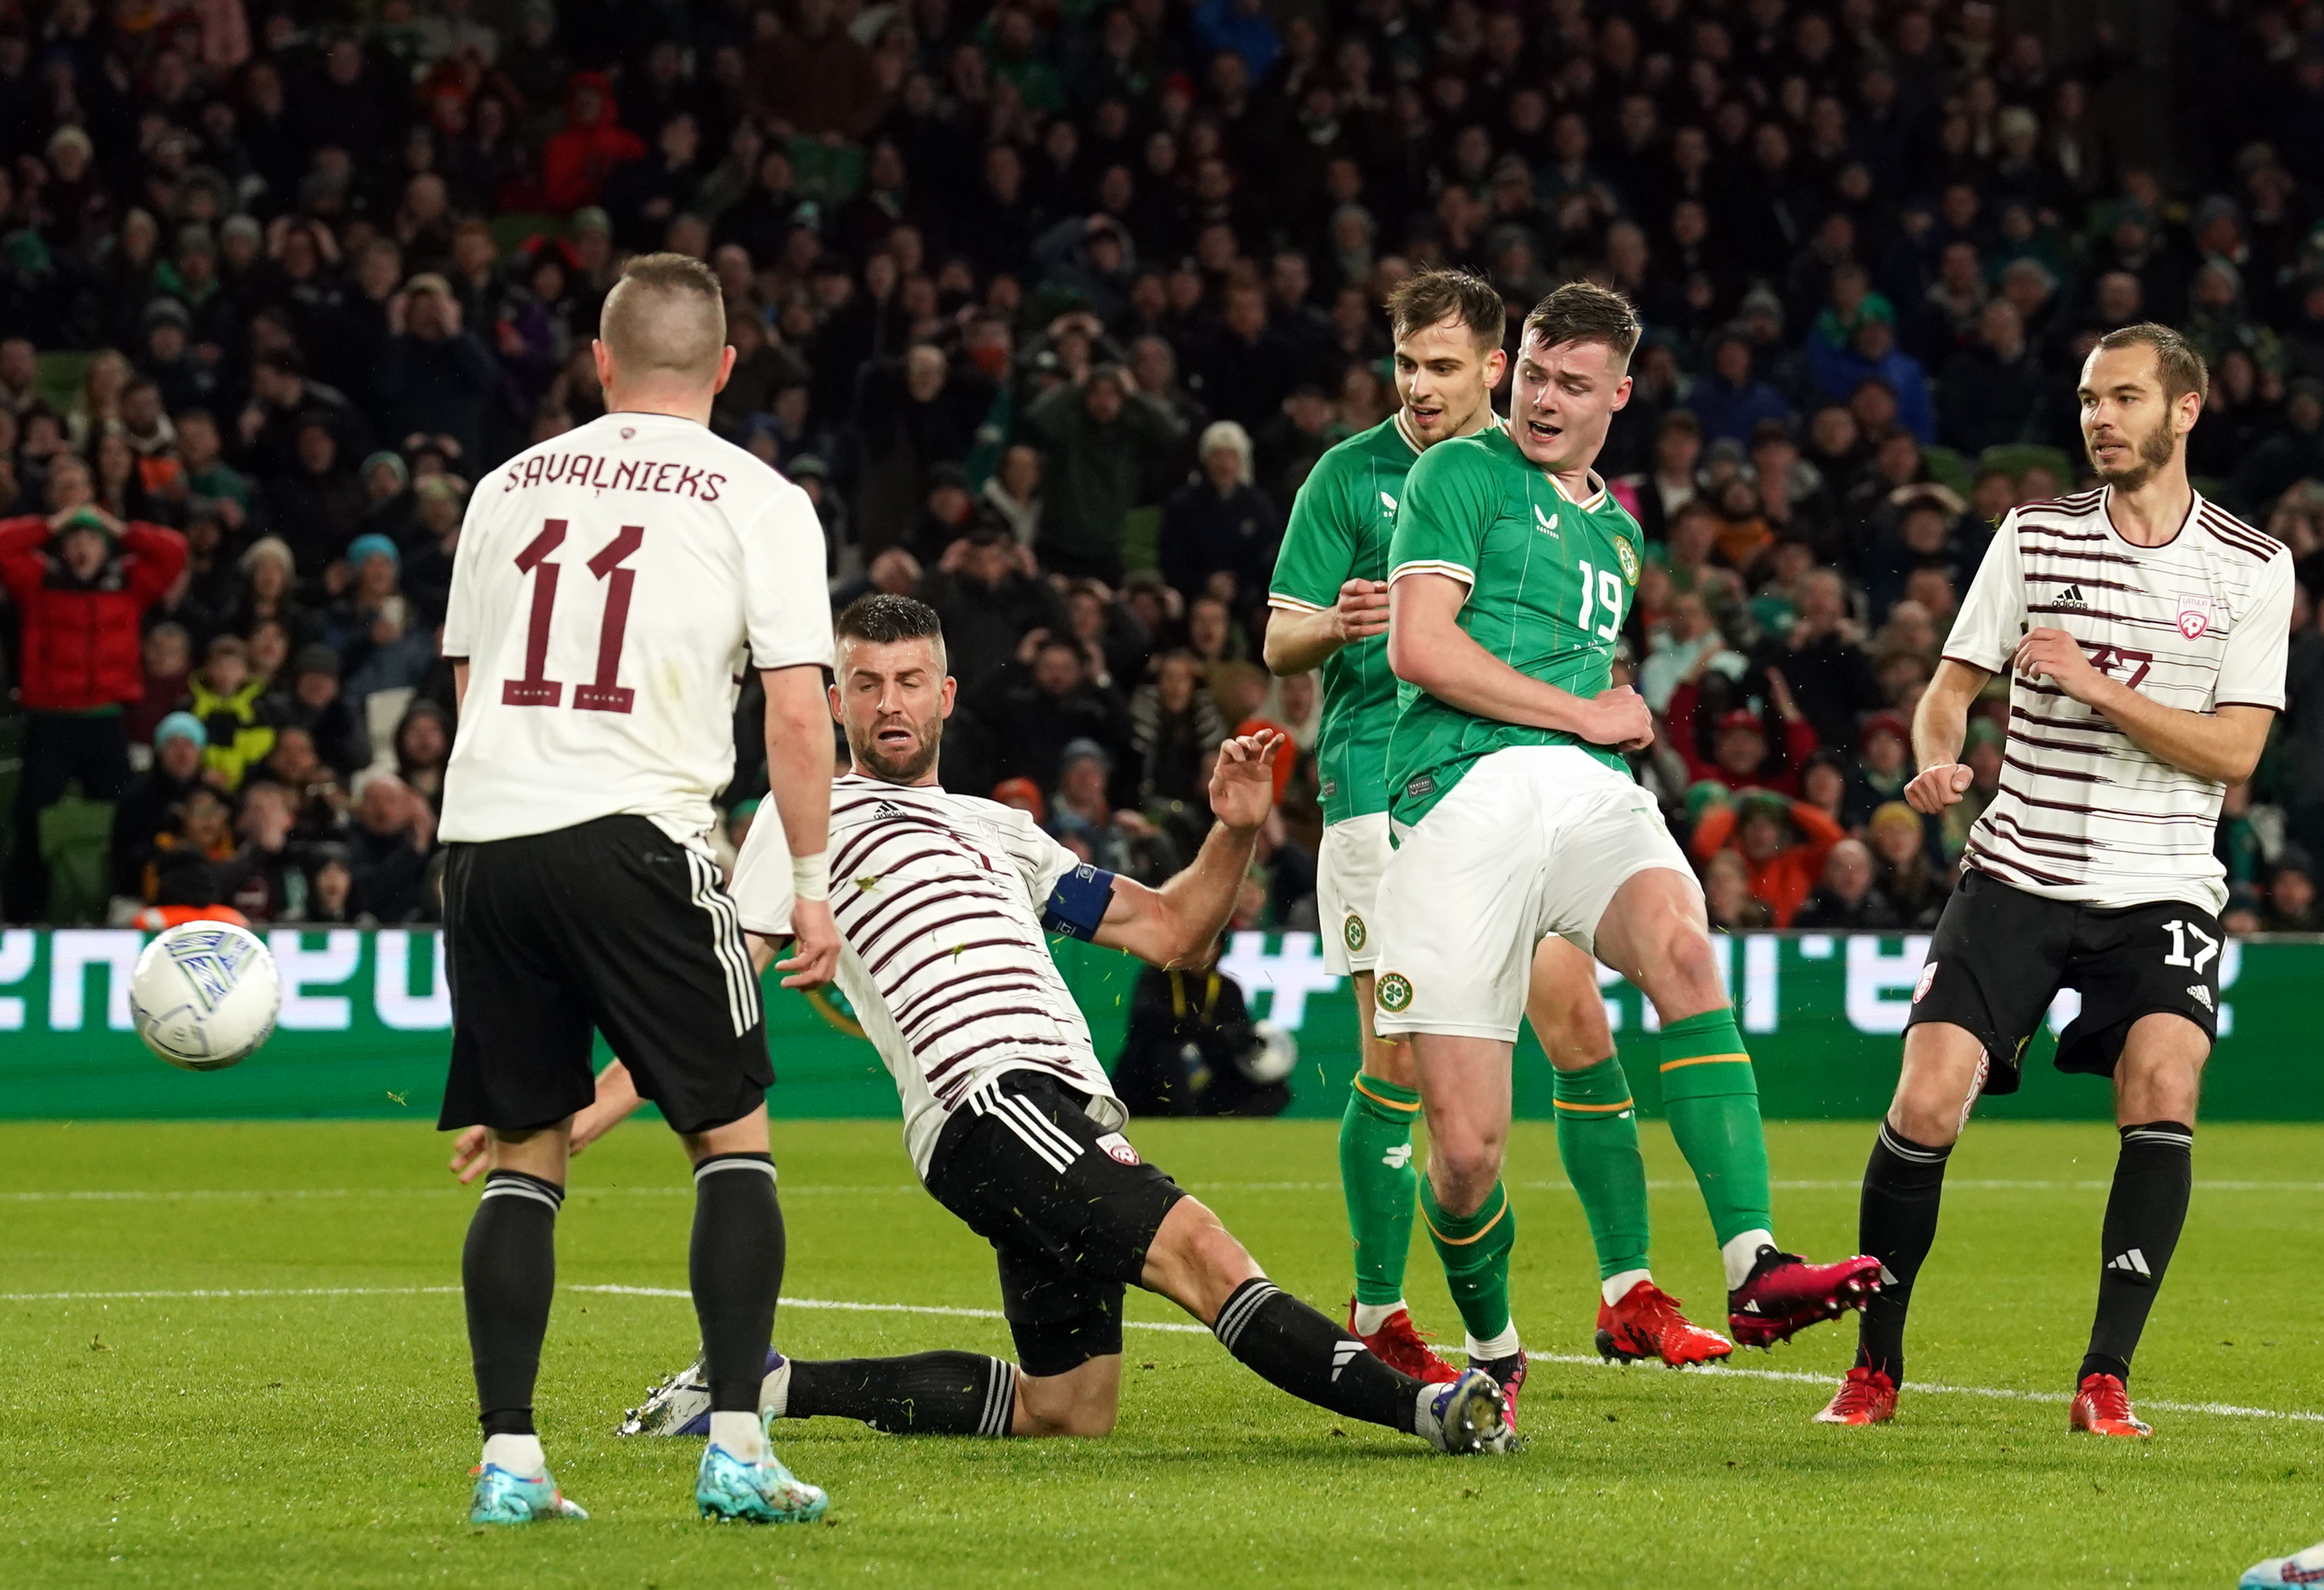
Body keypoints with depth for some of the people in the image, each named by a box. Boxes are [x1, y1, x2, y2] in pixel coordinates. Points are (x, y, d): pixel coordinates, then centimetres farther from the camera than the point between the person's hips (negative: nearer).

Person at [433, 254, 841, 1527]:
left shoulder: (510, 485, 17)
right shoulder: (757, 501, 4)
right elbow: (797, 714, -2)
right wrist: (812, 884, 5)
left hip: (483, 835, 4)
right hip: (634, 836, -4)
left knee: (523, 1157, 12)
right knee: (734, 1140, 7)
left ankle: (507, 1459, 5)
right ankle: (735, 1449, -3)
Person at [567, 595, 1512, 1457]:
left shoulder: (998, 831, 29)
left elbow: (1171, 933, 27)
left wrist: (1235, 832, 8)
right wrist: (582, 1115, -3)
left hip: (1071, 1112, 8)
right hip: (987, 1102, -8)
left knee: (1067, 1412, 9)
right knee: (1203, 1256, -26)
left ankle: (774, 1386, 16)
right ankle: (1419, 1403, -37)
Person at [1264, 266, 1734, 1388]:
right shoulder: (1350, 477, 3)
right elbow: (1279, 643, 2)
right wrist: (1338, 626, -20)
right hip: (1382, 785, -3)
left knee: (1579, 1027, -5)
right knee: (1397, 1060, -5)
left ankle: (1628, 1294, 3)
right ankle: (1378, 1314, 6)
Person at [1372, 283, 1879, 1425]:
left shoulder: (1617, 531, 27)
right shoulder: (1463, 475, 6)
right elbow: (1420, 647, -6)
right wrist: (1584, 713, -1)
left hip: (1587, 793, 4)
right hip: (1462, 796, -4)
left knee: (1682, 946, -33)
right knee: (1467, 1147, -9)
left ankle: (1755, 1268, -43)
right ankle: (1491, 1349, 21)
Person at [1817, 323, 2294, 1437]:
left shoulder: (2252, 567, 1)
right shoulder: (2036, 535, 6)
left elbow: (2235, 751, -6)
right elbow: (1954, 685, 8)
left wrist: (2098, 686, -16)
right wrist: (1937, 759, -14)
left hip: (2162, 886, -1)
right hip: (2018, 874, 1)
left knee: (2163, 1083, -24)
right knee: (1927, 1101, -12)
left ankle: (2105, 1379, -15)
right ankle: (1875, 1365, 6)